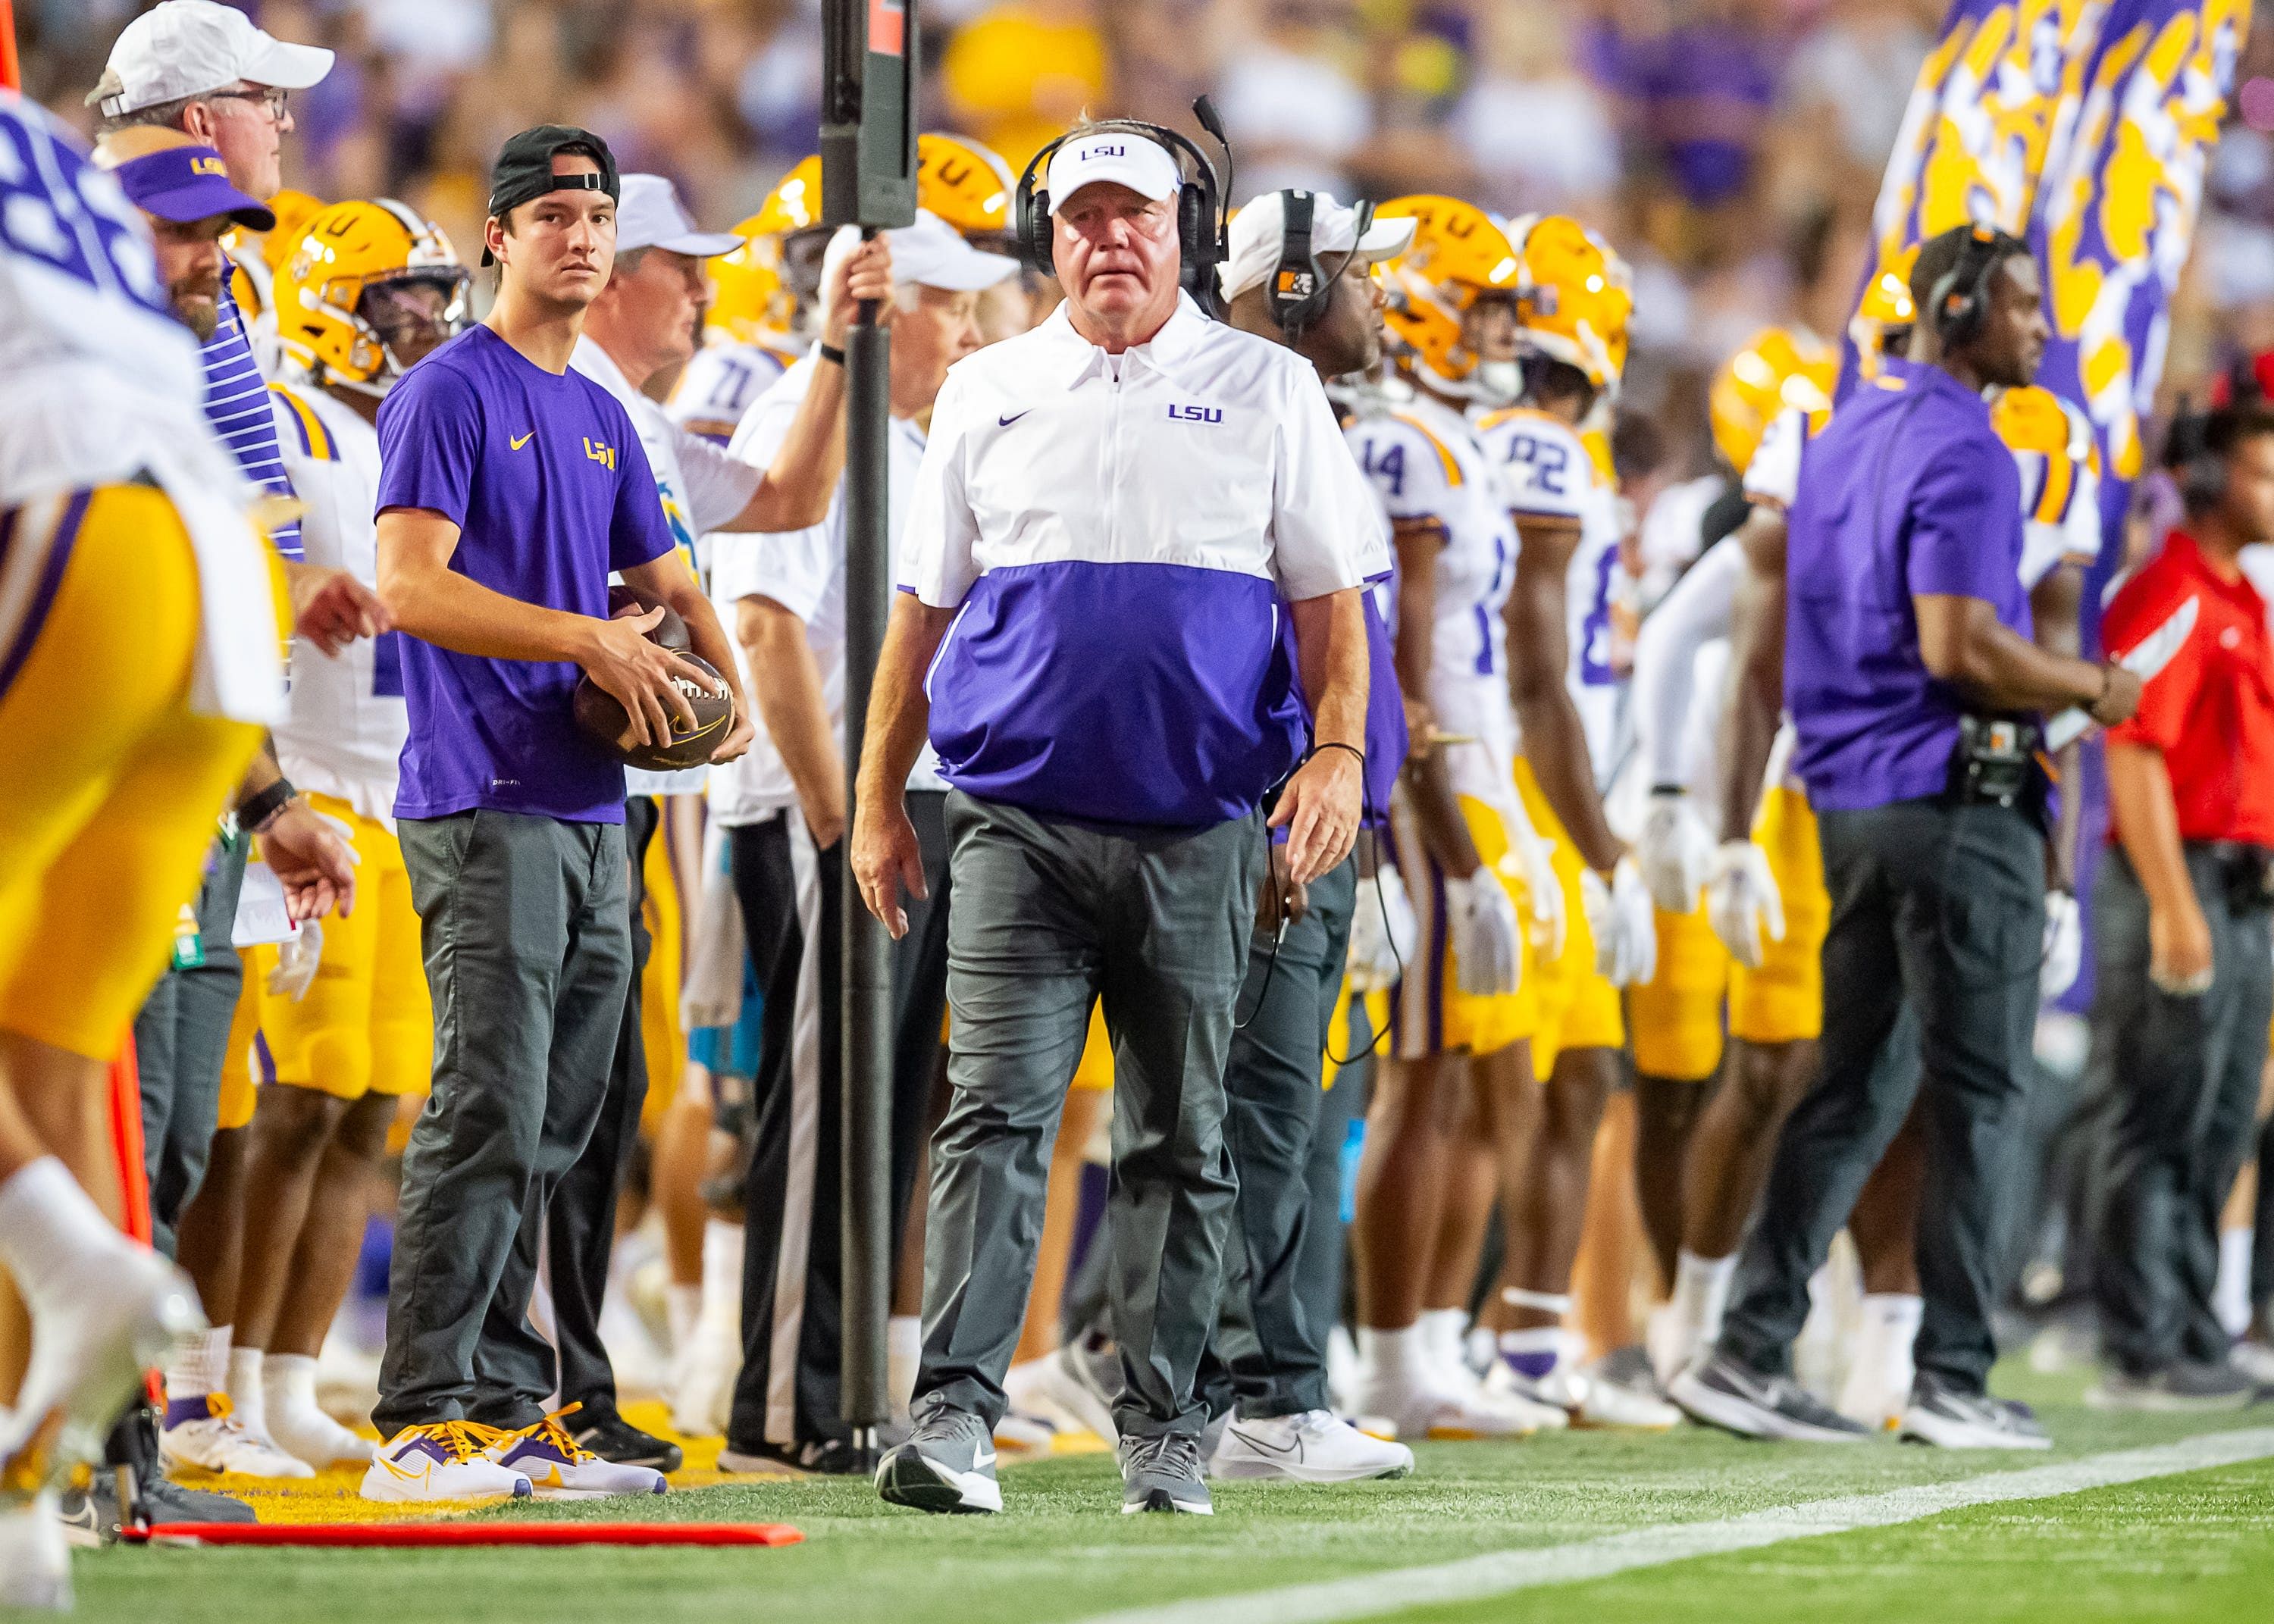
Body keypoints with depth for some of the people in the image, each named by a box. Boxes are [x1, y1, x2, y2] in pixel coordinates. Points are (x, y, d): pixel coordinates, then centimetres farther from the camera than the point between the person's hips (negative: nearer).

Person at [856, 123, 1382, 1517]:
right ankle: (954, 1415, -18)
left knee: (1180, 1135, 5)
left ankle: (1163, 1430, 10)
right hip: (1018, 825, 0)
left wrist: (1338, 750, -8)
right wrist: (878, 797, 10)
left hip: (1200, 834, 0)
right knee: (997, 1113, -11)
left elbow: (1330, 599, 7)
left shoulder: (1268, 390, 9)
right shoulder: (986, 394, 12)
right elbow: (925, 606, 15)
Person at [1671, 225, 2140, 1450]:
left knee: (1855, 1085, 11)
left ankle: (1751, 1350, 6)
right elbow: (1957, 645, -22)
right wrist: (2094, 692, -9)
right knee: (1973, 1093, -1)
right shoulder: (1959, 450, -14)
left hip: (1849, 796, 9)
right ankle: (1952, 1375, 1)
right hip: (1954, 797, -9)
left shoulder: (1842, 440, 16)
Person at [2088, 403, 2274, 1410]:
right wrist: (2174, 907, -22)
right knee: (2163, 1129, -6)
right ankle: (2141, 1355, -4)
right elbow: (2134, 758, -18)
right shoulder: (2168, 598, -12)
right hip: (2183, 885, -9)